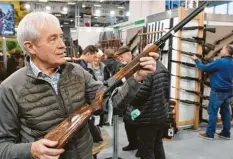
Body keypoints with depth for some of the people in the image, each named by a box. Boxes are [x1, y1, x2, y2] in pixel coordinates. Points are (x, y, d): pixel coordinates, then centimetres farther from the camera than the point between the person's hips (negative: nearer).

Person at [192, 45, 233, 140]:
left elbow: (204, 68, -14)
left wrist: (196, 60, 0)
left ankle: (209, 134, 5)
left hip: (218, 91, -8)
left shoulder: (220, 62, -19)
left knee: (212, 112, -1)